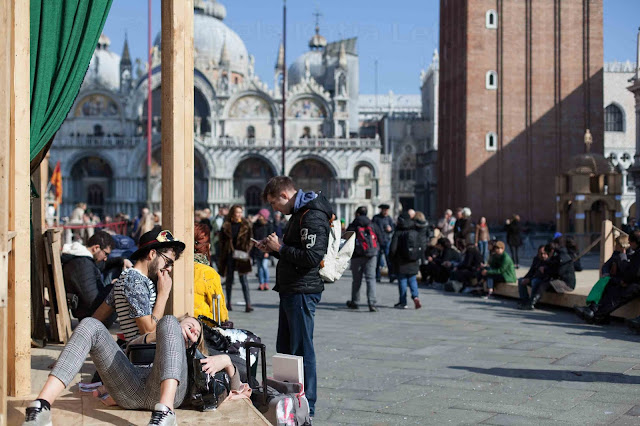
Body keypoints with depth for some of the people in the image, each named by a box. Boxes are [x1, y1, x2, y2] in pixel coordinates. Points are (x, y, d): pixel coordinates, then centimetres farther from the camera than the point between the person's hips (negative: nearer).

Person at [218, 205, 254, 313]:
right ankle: (228, 303, 20)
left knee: (243, 279, -7)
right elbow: (222, 240, 7)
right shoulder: (226, 225, 4)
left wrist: (246, 250, -9)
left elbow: (250, 239, 5)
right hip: (229, 255, 1)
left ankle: (248, 304, -8)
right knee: (229, 279, 9)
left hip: (241, 255, -1)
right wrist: (222, 256, -1)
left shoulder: (246, 224, 4)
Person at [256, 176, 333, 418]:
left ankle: (306, 407, 5)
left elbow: (312, 257, -25)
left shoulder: (312, 216, -16)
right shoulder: (298, 214, 17)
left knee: (301, 349, -4)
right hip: (290, 290, 11)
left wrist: (280, 247, -15)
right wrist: (273, 249, 9)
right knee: (284, 348, 17)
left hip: (303, 292, -11)